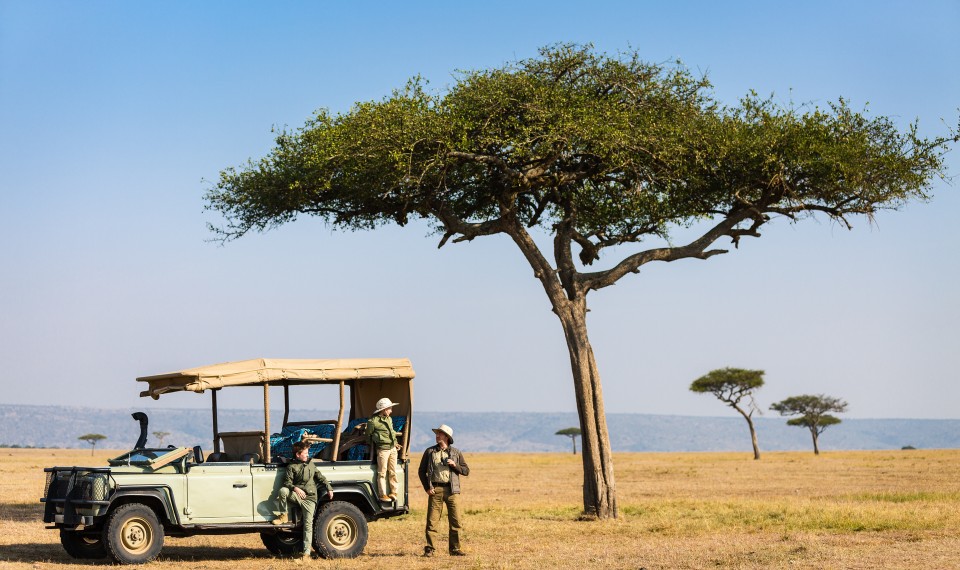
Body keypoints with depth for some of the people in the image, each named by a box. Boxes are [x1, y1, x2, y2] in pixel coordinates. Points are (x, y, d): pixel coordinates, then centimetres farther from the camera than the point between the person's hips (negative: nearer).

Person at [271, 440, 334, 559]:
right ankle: (282, 515, -12)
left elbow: (321, 477, 17)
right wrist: (295, 488, -23)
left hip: (309, 497, 1)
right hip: (297, 495, -1)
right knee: (282, 490, -32)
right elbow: (287, 482, -4)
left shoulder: (311, 464, 13)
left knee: (308, 524, -9)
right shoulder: (291, 466, 3)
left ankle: (306, 551, -8)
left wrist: (329, 489, 7)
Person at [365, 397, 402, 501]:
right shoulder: (373, 421, -10)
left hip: (392, 448, 7)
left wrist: (395, 443, 14)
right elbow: (368, 435, 0)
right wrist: (373, 445, 4)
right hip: (382, 449, -7)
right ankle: (383, 495, -1)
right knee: (382, 473, -3)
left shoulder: (389, 419, 13)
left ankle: (393, 492, 14)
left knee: (393, 472, 8)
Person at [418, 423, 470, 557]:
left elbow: (466, 471, 10)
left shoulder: (456, 453, 10)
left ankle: (455, 549, 8)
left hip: (451, 490, 1)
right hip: (435, 489, -1)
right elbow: (421, 471, 9)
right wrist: (427, 487, -2)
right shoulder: (430, 451, 9)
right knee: (432, 521, -3)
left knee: (456, 521, 0)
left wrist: (455, 465, -8)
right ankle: (430, 549, 1)